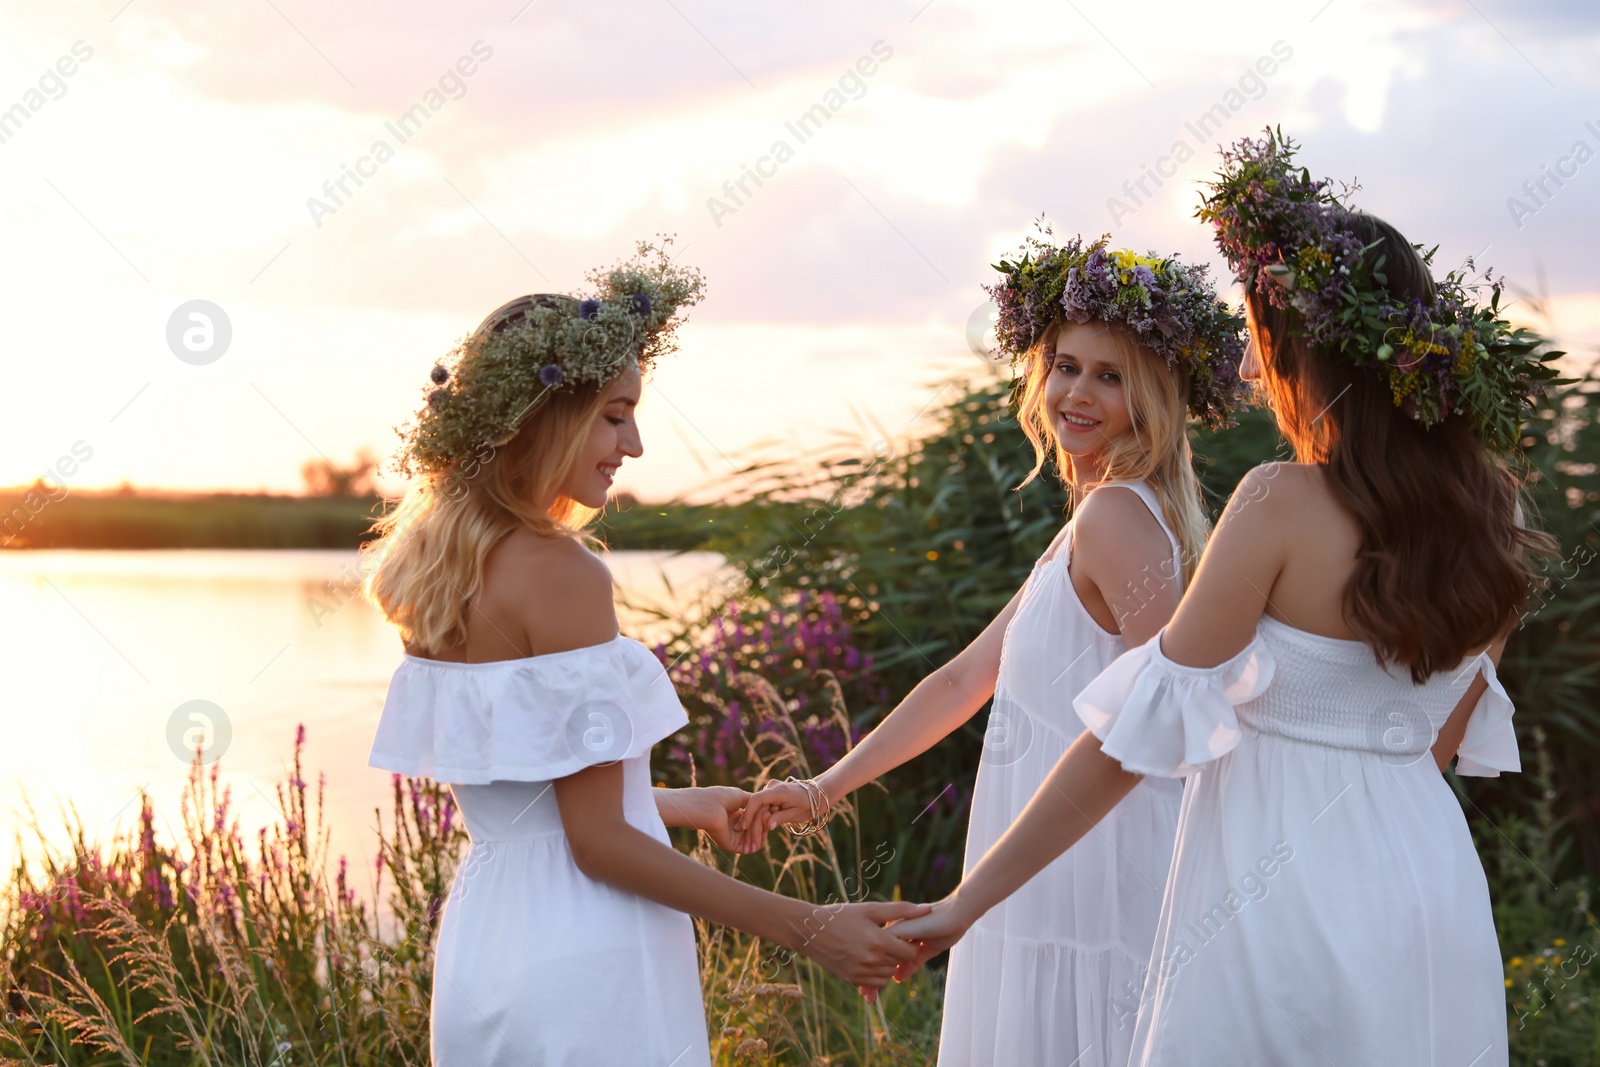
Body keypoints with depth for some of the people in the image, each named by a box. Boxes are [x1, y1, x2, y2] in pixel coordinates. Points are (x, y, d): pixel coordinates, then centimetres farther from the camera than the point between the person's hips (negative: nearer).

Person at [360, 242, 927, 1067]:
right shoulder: (560, 572, -18)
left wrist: (681, 806, 27)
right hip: (579, 966, -8)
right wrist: (810, 930, -18)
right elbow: (598, 842, -19)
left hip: (485, 936, 8)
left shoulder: (440, 564, 7)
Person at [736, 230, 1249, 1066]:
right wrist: (824, 789, 17)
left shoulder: (1114, 516, -15)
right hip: (1059, 884, 9)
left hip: (1098, 880, -9)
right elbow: (966, 679, 18)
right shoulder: (1093, 520, 15)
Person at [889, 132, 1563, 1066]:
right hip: (1433, 877, 7)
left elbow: (1138, 734, -17)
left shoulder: (1283, 505, -16)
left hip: (1286, 888, -6)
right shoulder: (1489, 510, 3)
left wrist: (966, 903, -12)